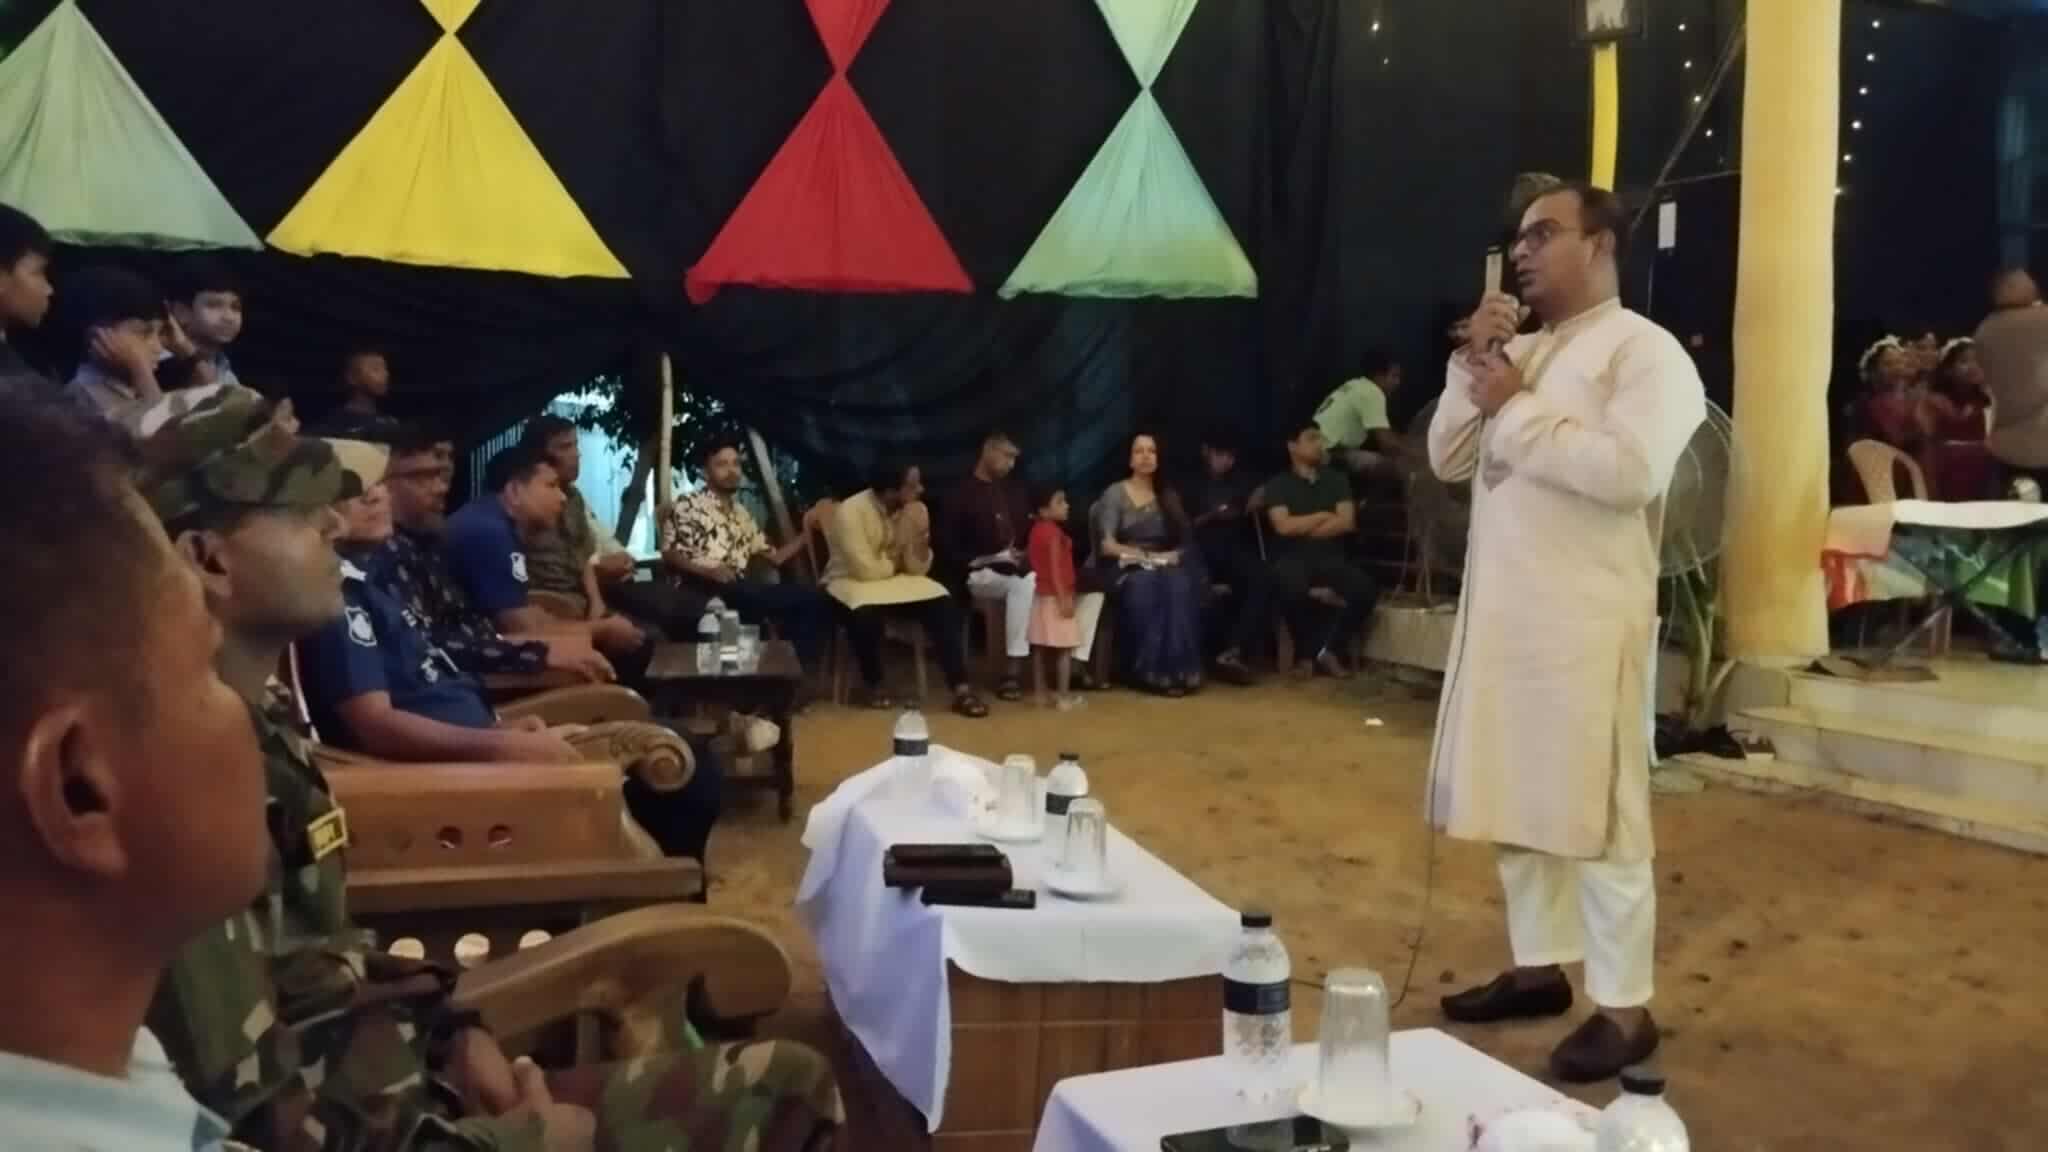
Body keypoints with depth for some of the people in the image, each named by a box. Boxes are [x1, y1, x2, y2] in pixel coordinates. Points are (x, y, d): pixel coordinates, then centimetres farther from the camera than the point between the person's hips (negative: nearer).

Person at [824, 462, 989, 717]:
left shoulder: (914, 510, -6)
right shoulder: (850, 511, -23)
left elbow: (918, 569, -6)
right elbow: (867, 571, -25)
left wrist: (920, 538, -23)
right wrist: (897, 562, -8)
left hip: (896, 579, 5)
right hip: (852, 581, -5)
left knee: (942, 604, -21)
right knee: (865, 613, -38)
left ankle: (961, 688, -20)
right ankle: (872, 684, -12)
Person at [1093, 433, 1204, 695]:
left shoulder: (1168, 496, 16)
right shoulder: (1115, 494, 3)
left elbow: (1184, 539, 8)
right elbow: (1107, 545, -8)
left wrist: (1171, 557, -13)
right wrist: (1145, 556, -17)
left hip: (1165, 565, 3)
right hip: (1128, 570, -3)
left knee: (1180, 585, -33)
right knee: (1147, 587, -38)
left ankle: (1181, 668, -35)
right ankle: (1155, 670, -36)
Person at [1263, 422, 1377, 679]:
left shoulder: (1336, 479, 14)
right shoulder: (1278, 484, 5)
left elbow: (1346, 522, 0)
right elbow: (1284, 526, -10)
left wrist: (1304, 528, -4)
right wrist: (1324, 516, 0)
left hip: (1330, 558, 3)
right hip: (1293, 559, -3)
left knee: (1366, 589, -26)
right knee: (1292, 588, -38)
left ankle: (1327, 649, -12)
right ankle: (1317, 651, -15)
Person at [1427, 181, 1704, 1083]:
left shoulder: (1645, 350, -7)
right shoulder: (1520, 352, 18)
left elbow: (1628, 469, -22)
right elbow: (1447, 462, 14)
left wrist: (1515, 409, -14)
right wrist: (1472, 367, 1)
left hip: (1586, 618, -8)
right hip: (1502, 608, 8)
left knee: (1596, 814, -3)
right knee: (1513, 801, 14)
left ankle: (1625, 1007, 7)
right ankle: (1539, 966, 28)